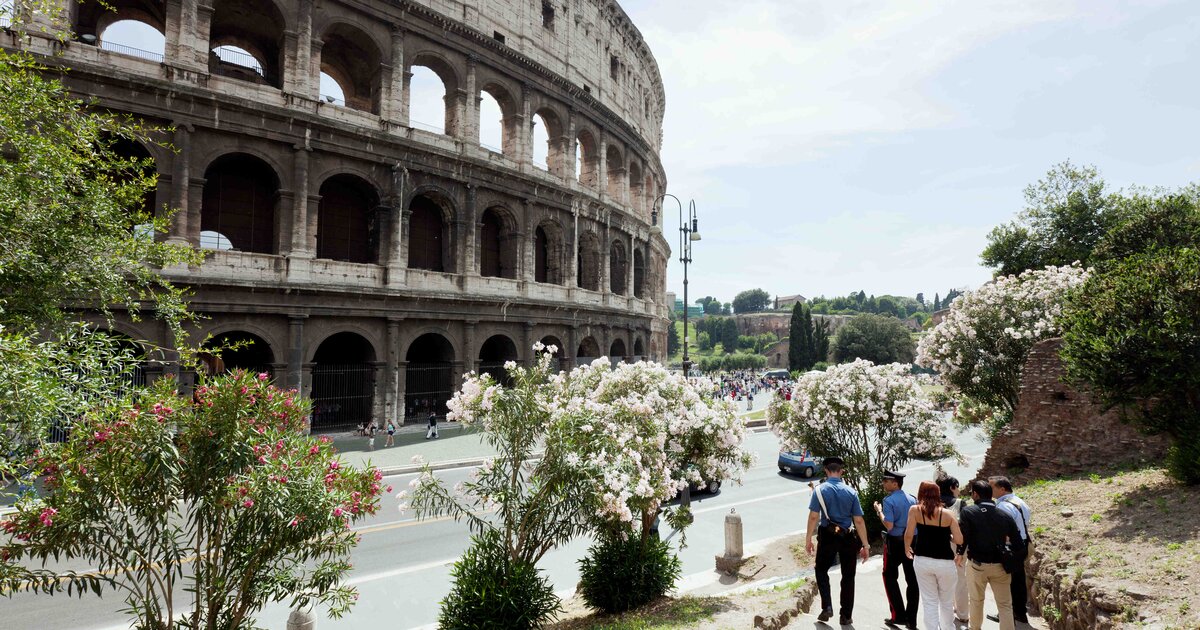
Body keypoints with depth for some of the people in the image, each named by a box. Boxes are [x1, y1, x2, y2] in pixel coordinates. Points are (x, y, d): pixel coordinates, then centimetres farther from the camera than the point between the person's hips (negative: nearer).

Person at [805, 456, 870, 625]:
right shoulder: (851, 492, -3)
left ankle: (827, 607, 4)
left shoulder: (820, 490, -7)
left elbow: (813, 517, -12)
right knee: (848, 576, 14)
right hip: (848, 537, 2)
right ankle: (846, 616, 20)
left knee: (821, 570, 18)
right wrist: (865, 545, 2)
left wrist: (808, 539, -5)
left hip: (827, 536, -2)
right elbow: (859, 521, -4)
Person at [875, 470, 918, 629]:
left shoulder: (889, 500, -14)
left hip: (895, 542, -5)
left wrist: (879, 511, -8)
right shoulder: (912, 499, 4)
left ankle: (898, 616, 6)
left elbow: (889, 525, -20)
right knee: (912, 579, 10)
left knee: (890, 577, 10)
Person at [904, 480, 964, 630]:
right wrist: (947, 535, 15)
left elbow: (909, 534, -10)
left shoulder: (915, 510, -4)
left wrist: (907, 548, 9)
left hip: (922, 561, -1)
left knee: (930, 602, 8)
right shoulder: (947, 513, -1)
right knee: (947, 602, 19)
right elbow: (959, 540, -5)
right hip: (945, 562, 1)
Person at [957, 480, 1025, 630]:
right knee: (1005, 605, 10)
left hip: (977, 564, -1)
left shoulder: (968, 511, -14)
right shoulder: (1005, 515, -5)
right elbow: (1019, 546, -5)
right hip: (999, 565, 1)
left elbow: (963, 536, -18)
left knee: (976, 600, 20)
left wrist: (960, 553, 0)